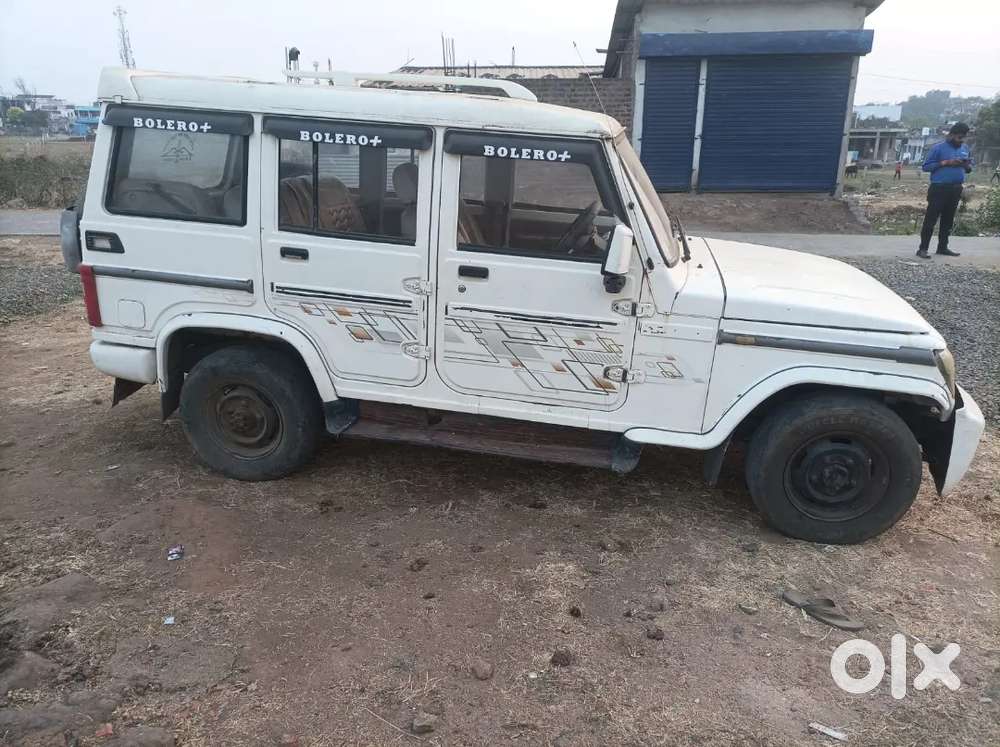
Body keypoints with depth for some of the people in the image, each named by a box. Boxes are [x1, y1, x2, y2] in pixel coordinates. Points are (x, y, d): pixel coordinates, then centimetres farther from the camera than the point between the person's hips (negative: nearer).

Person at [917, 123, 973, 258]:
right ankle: (923, 248, -5)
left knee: (948, 220, 11)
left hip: (956, 189, 6)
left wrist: (967, 166, -4)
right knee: (931, 219, -6)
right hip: (939, 189, -6)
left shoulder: (965, 148, 12)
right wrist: (946, 162, -17)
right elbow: (926, 166, -8)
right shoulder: (939, 148, -6)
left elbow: (969, 168, 20)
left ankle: (943, 247, 19)